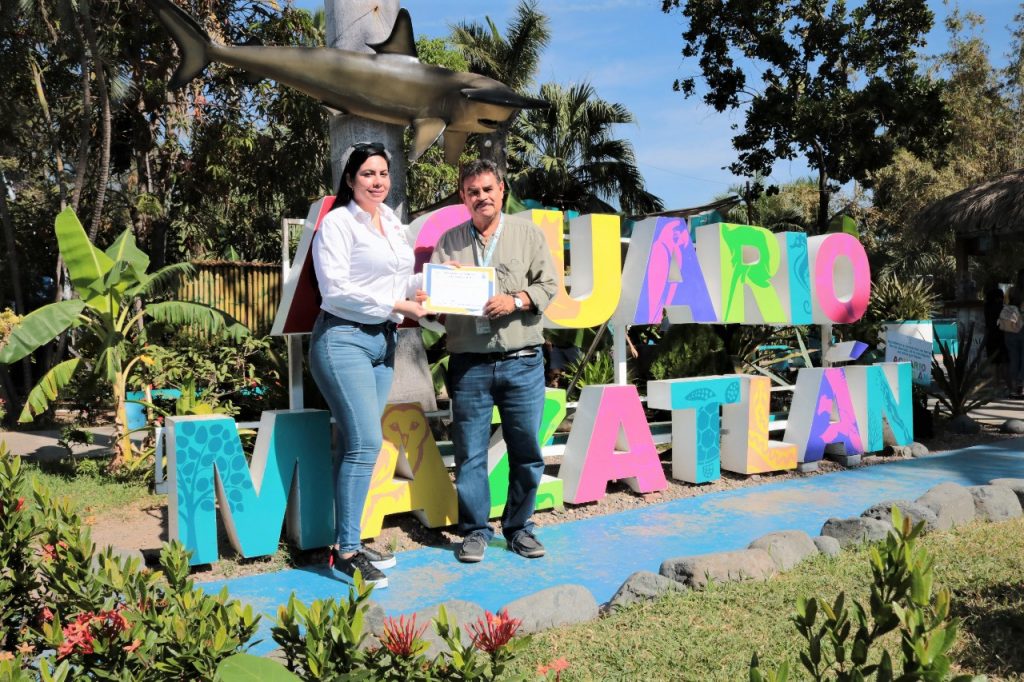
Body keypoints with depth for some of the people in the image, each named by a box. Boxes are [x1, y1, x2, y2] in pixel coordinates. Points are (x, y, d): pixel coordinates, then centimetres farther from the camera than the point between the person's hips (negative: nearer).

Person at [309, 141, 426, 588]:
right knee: (365, 441, -13)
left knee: (356, 443, 9)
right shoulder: (337, 224, -6)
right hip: (344, 339, -7)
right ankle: (347, 549, -3)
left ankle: (346, 543, 17)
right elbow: (336, 288, -15)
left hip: (383, 341, 7)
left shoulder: (392, 224, 17)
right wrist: (399, 304, -14)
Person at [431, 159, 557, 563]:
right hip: (469, 364, 0)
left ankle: (518, 527, 21)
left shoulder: (528, 235, 8)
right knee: (470, 453, 3)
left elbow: (547, 286, 2)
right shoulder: (448, 242, 11)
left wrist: (515, 301, -14)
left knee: (526, 451, 5)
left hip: (522, 363, 0)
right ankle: (475, 530, 16)